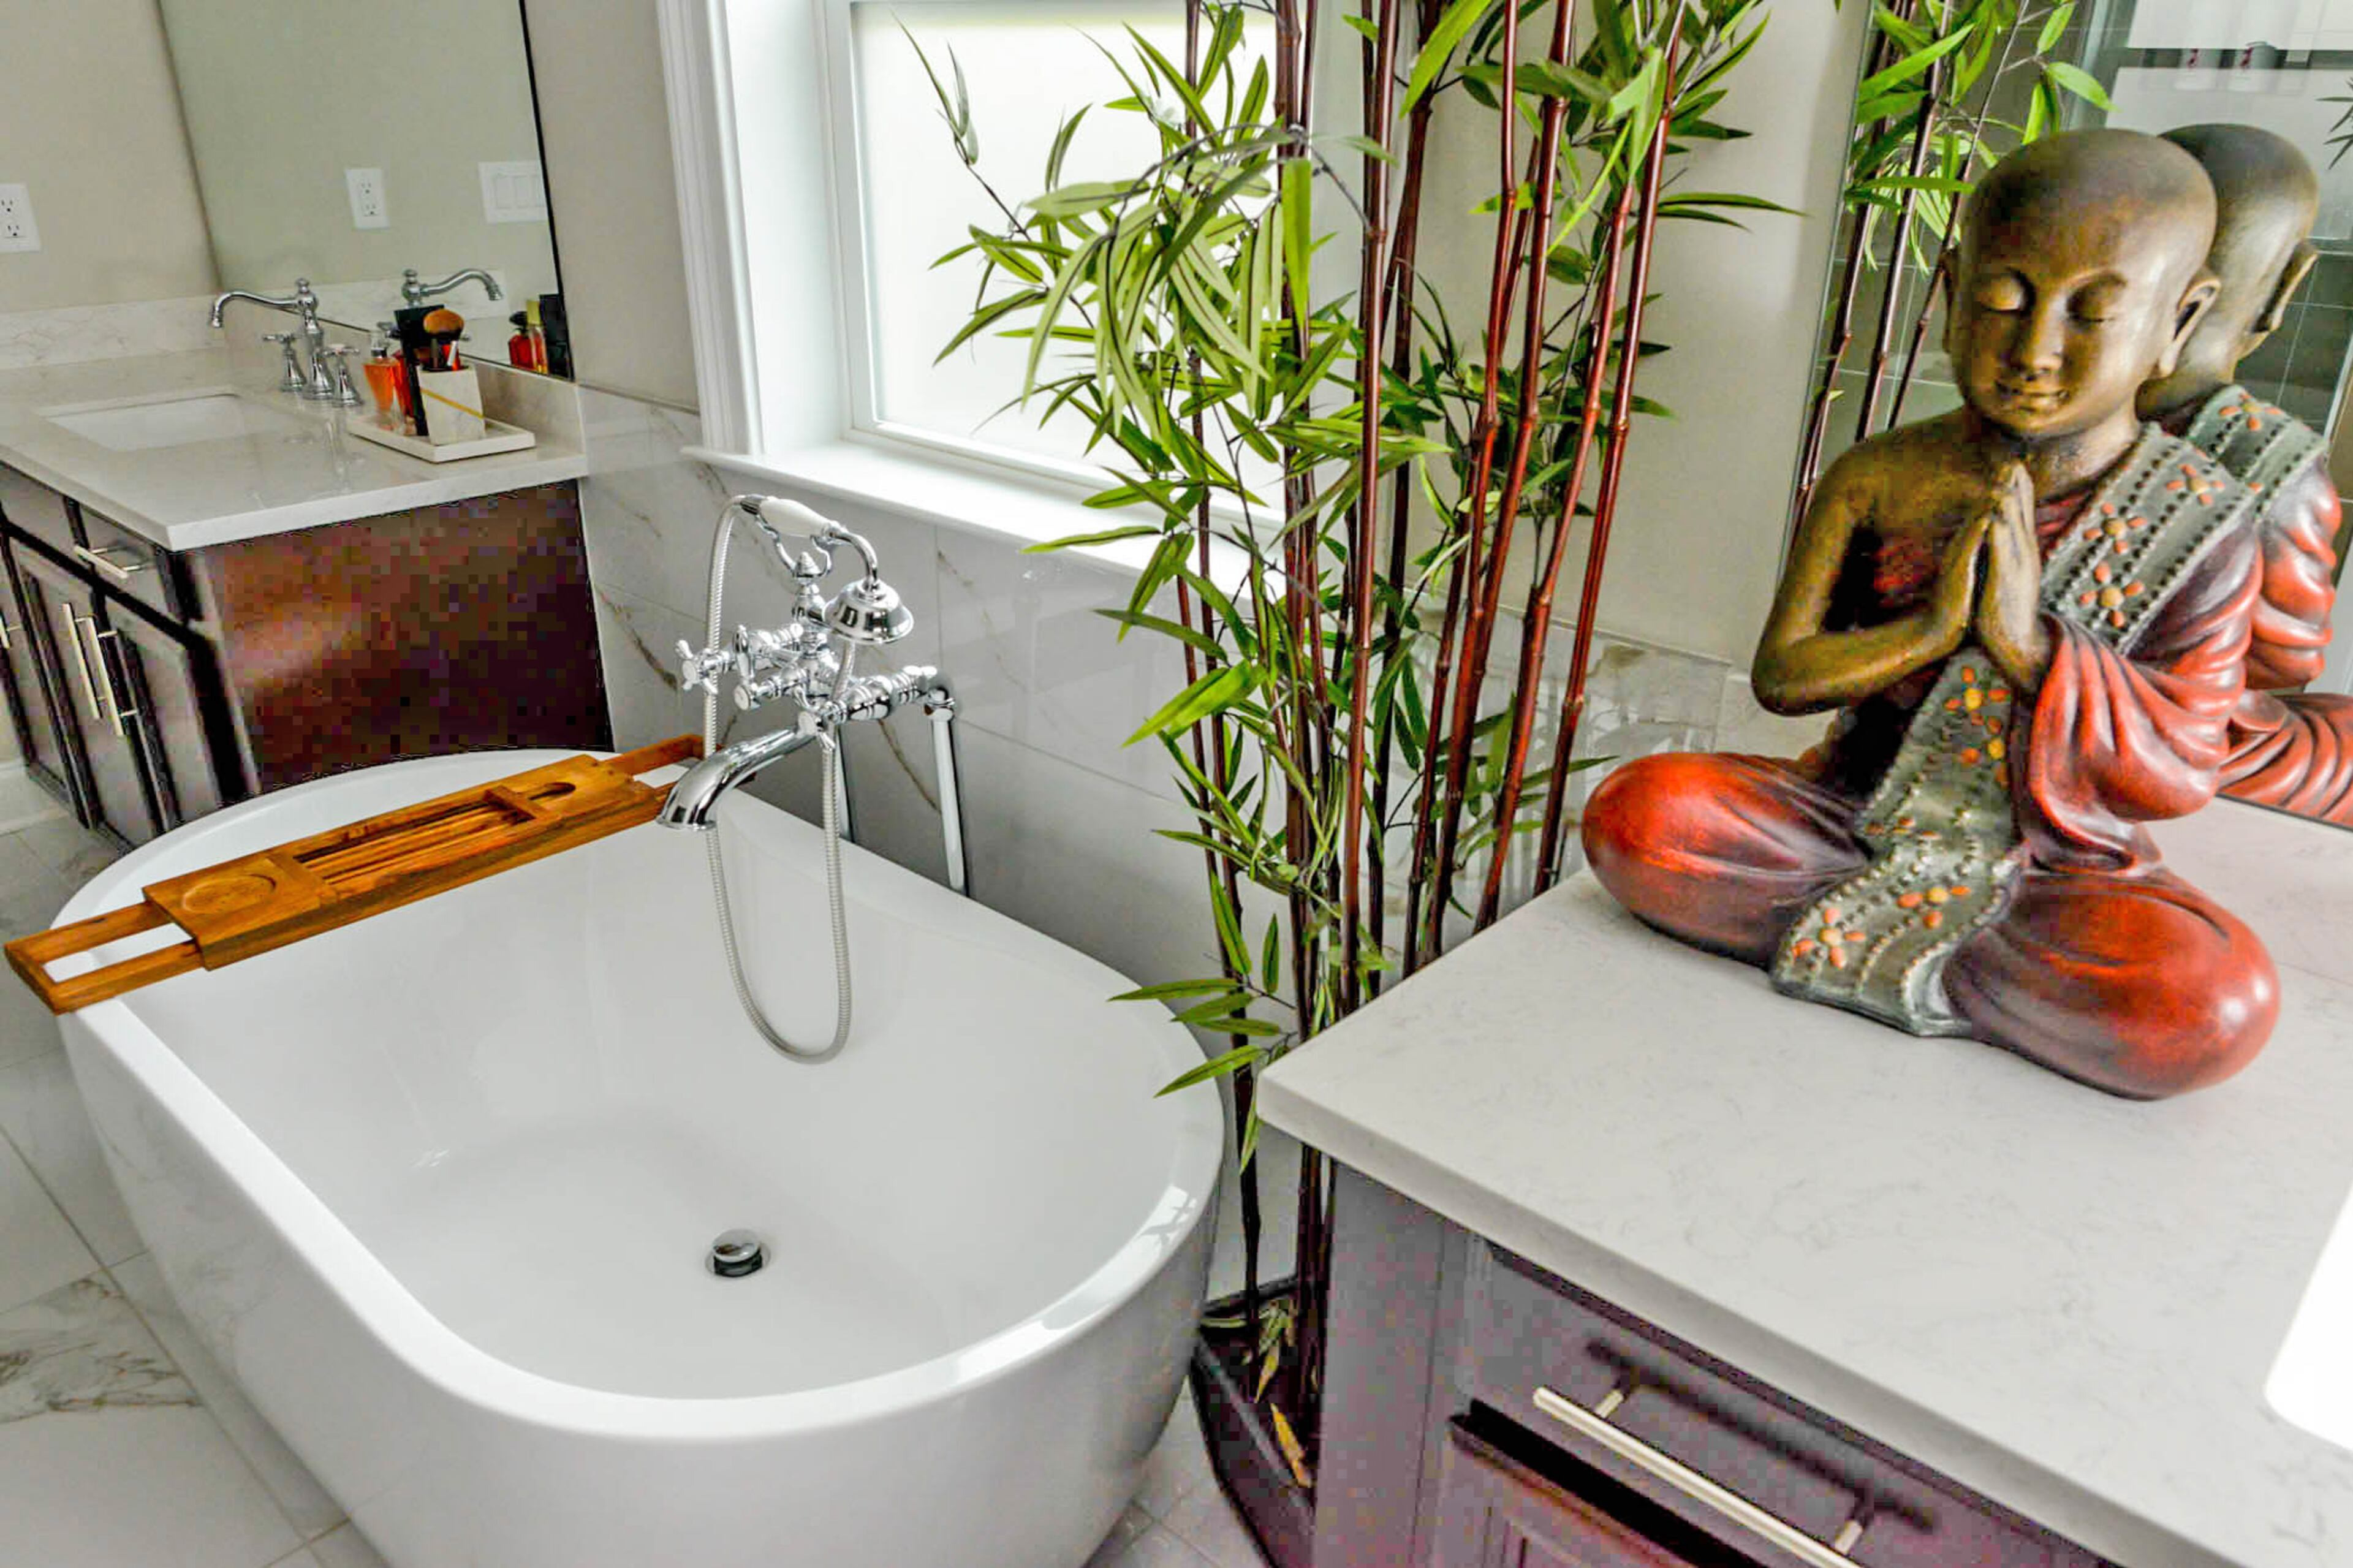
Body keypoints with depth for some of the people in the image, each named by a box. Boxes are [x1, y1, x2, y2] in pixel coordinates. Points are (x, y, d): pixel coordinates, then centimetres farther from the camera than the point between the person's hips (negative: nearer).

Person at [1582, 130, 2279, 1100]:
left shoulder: (2201, 534, -9)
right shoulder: (1876, 482, -7)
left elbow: (2180, 776, -10)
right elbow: (1779, 674, -6)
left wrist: (2032, 644, -24)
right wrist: (1928, 629, -23)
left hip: (2057, 862, 0)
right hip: (1858, 810, 1)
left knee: (2220, 1002, -31)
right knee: (1635, 813, -22)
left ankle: (1864, 947, -17)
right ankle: (1909, 938, -16)